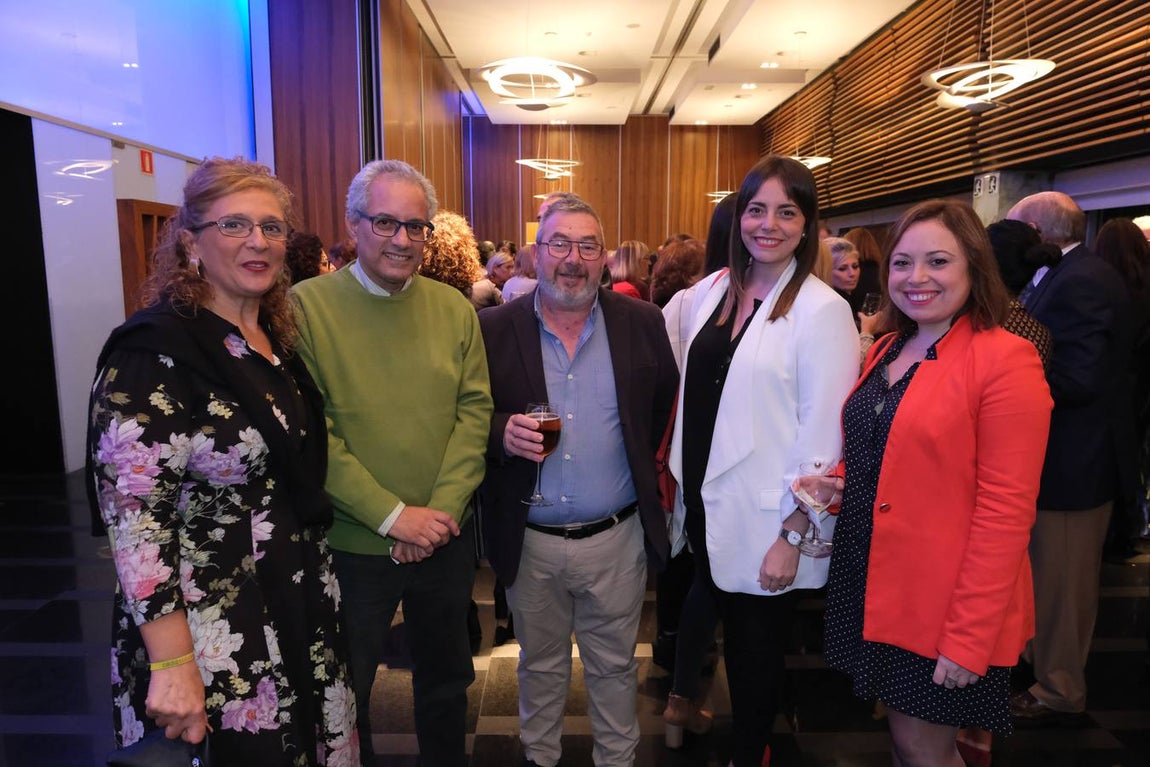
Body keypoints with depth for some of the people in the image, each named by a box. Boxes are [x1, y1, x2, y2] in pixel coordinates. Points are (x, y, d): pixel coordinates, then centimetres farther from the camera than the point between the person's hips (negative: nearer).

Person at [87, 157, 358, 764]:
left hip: (304, 616, 7)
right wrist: (172, 664, -21)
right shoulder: (155, 352, -17)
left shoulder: (278, 337, 5)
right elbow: (133, 516, -20)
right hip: (214, 641, -7)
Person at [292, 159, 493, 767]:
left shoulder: (454, 308, 0)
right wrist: (394, 515, -17)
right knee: (345, 691, 18)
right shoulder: (307, 306, -10)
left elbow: (474, 411, -3)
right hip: (350, 545, -3)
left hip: (445, 540, 4)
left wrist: (441, 510, -14)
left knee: (446, 677, 23)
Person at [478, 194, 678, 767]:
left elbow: (667, 408, 7)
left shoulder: (642, 323, -3)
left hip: (617, 539, 0)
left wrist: (640, 464, 1)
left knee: (614, 666, 19)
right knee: (540, 665, 22)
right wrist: (500, 434, -19)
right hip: (529, 541, 1)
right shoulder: (494, 328, -5)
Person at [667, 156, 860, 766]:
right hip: (704, 506, 5)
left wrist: (792, 536, -14)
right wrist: (676, 477, 10)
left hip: (766, 523, -5)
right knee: (730, 634, 21)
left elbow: (822, 435, -15)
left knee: (756, 649, 14)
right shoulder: (710, 291, 3)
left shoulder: (822, 310, -14)